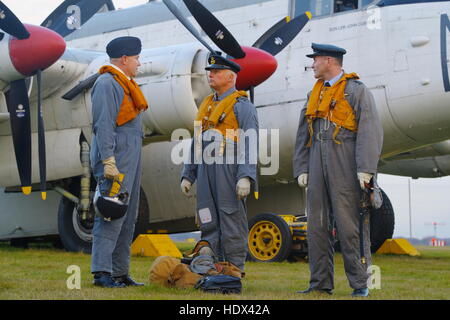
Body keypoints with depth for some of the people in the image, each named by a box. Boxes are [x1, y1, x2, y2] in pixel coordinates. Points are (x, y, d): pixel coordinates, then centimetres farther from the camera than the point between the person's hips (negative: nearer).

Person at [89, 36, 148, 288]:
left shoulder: (125, 84, 21)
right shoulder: (107, 83, -10)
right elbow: (103, 125, -17)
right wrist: (109, 161, -22)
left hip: (130, 159, 10)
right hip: (116, 160, -10)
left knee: (128, 217, 10)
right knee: (112, 215, -12)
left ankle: (120, 272, 13)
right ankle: (102, 272, -11)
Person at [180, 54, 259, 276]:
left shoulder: (241, 105, -2)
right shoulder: (206, 105, 21)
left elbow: (250, 144, -11)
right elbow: (196, 142, 24)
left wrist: (245, 176, -21)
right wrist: (187, 174, 18)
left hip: (229, 168, -7)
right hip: (205, 168, 7)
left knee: (231, 218, -5)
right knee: (208, 221, 7)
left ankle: (234, 270, -1)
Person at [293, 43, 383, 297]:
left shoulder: (357, 91, -1)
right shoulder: (315, 94, 20)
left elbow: (370, 131, -9)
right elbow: (303, 135, 20)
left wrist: (365, 169, -17)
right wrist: (301, 169, 12)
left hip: (346, 170, -7)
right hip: (319, 167, 7)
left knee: (351, 226, -8)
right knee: (318, 226, 5)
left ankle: (361, 284, -3)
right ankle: (321, 283, 10)